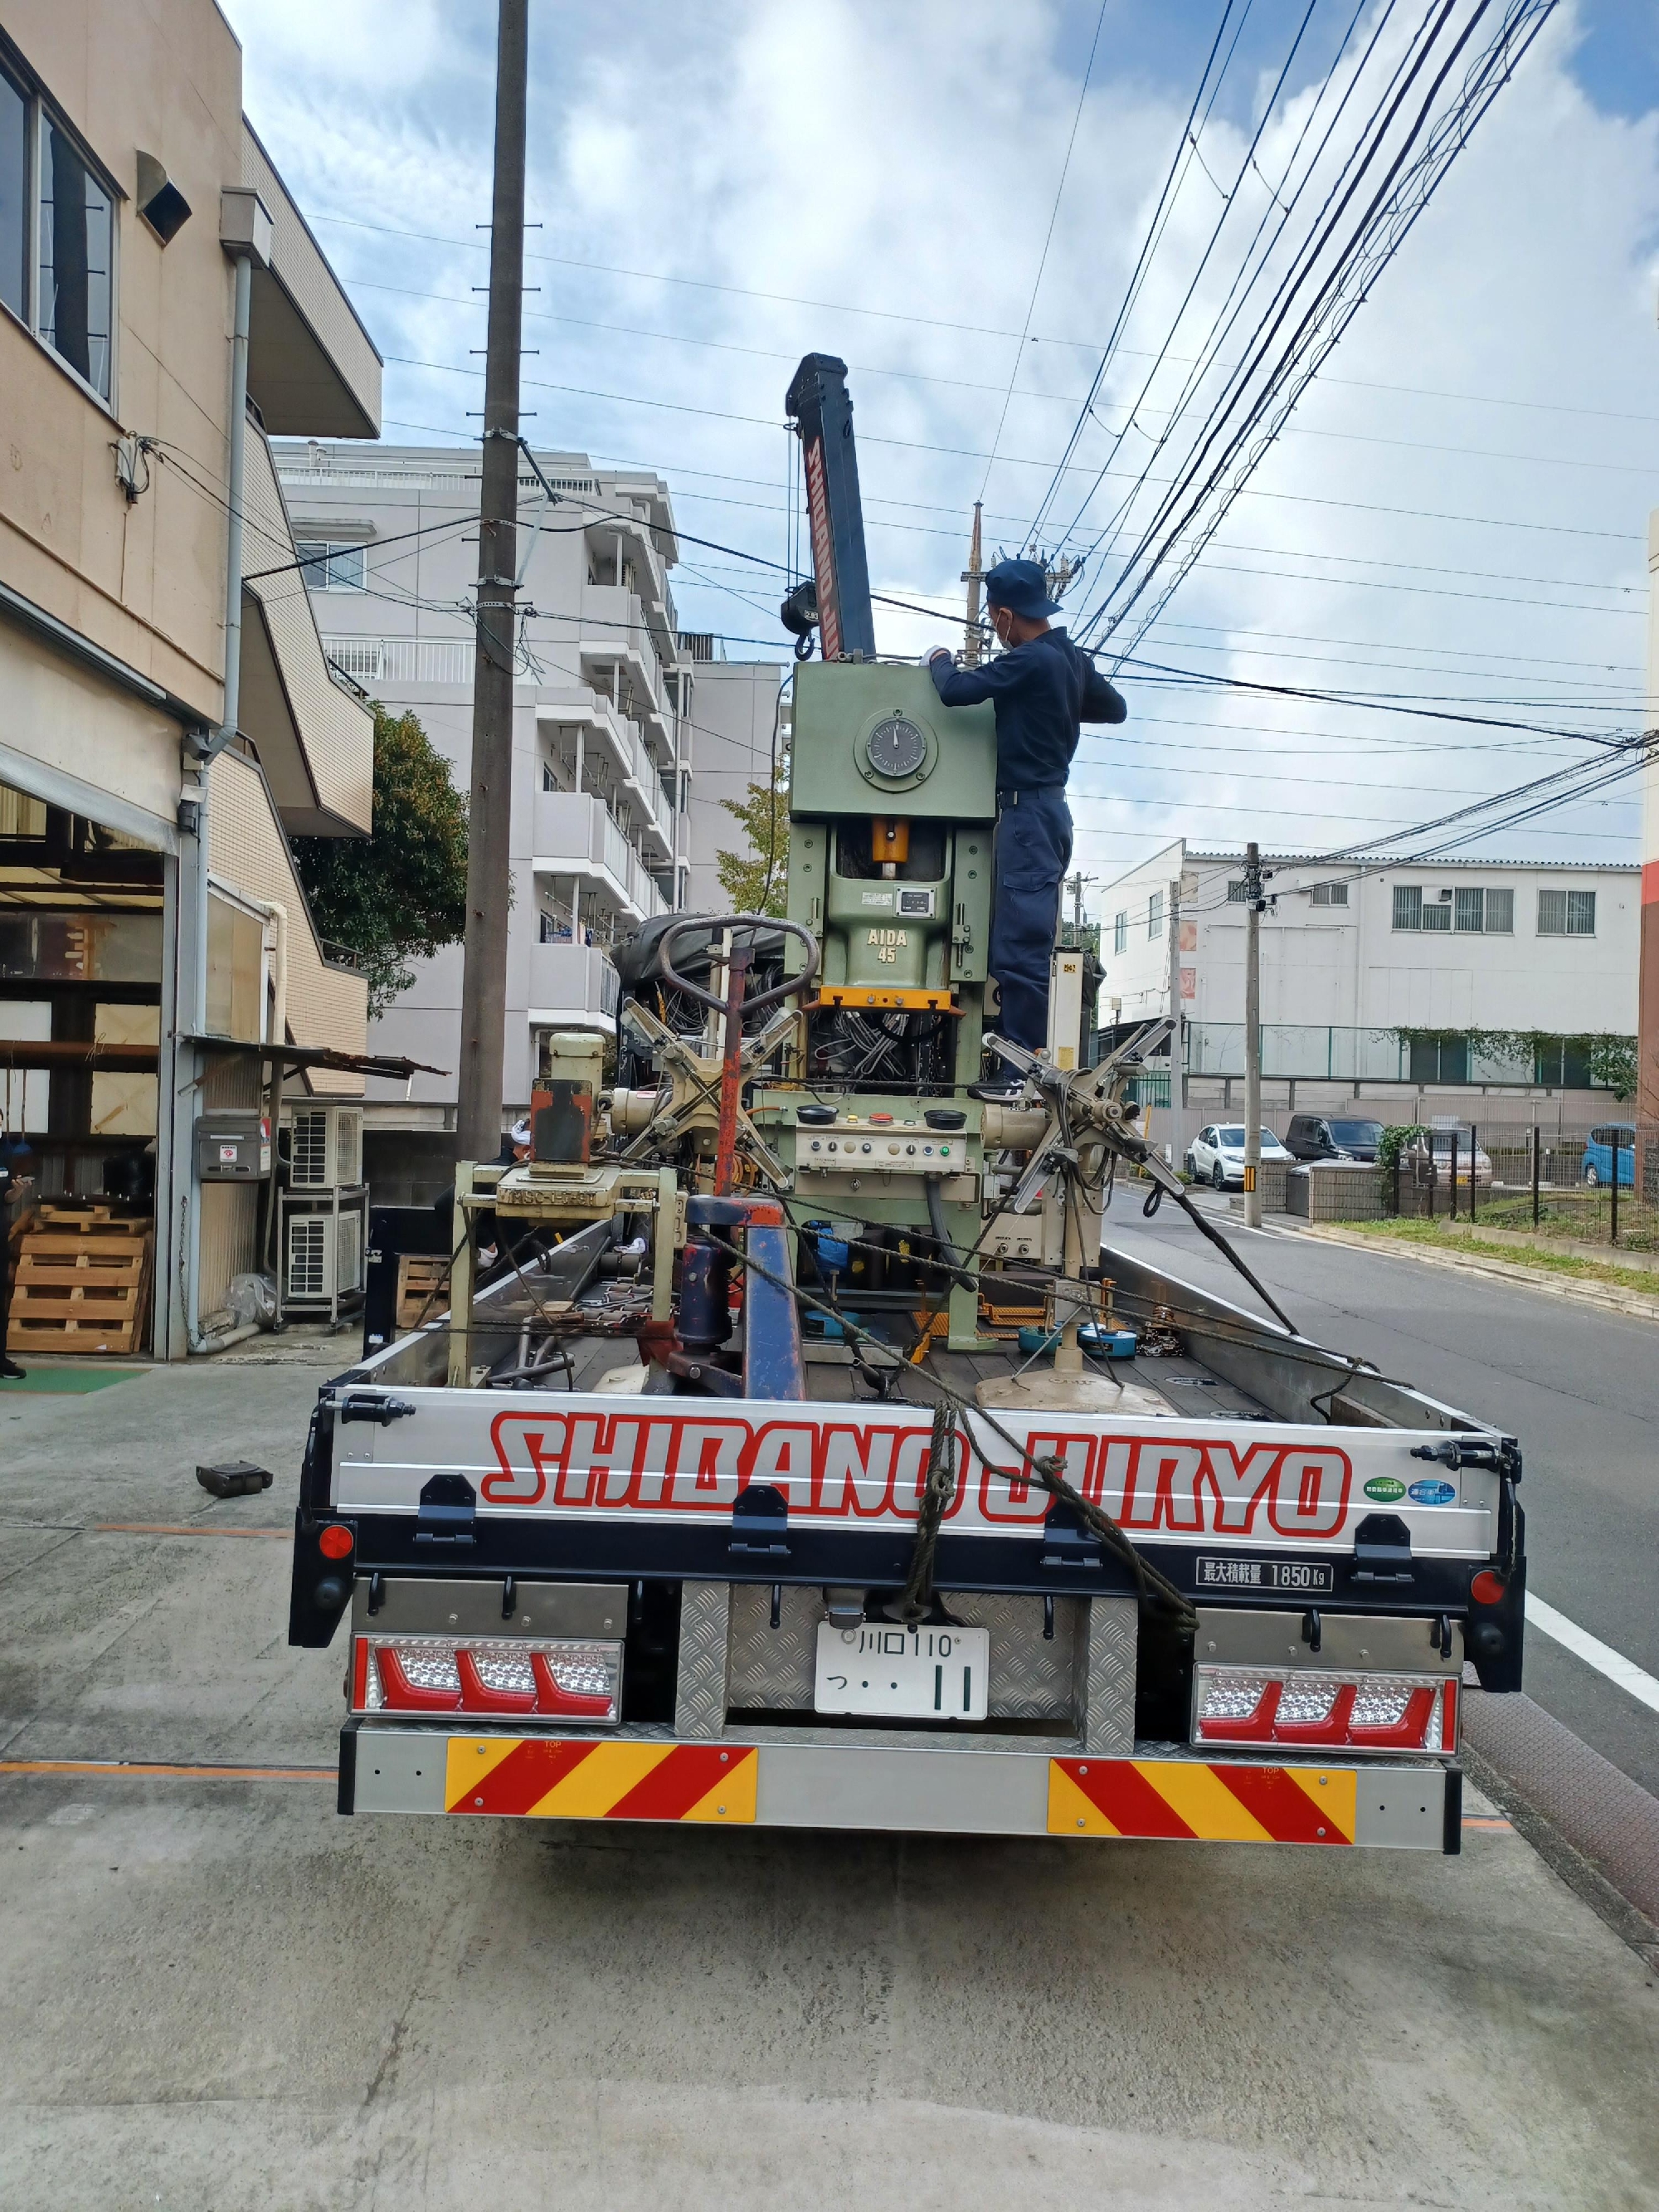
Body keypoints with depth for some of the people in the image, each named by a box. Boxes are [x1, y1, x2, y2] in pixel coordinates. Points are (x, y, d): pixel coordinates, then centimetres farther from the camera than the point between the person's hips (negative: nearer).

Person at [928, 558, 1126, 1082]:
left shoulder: (1031, 661, -16)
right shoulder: (1071, 658, 12)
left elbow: (957, 691, -19)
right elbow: (1115, 708, 26)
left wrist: (940, 661, 2)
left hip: (1028, 809, -10)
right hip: (1046, 808, 10)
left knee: (1020, 948, -9)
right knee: (1020, 944, 12)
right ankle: (1016, 1055, 16)